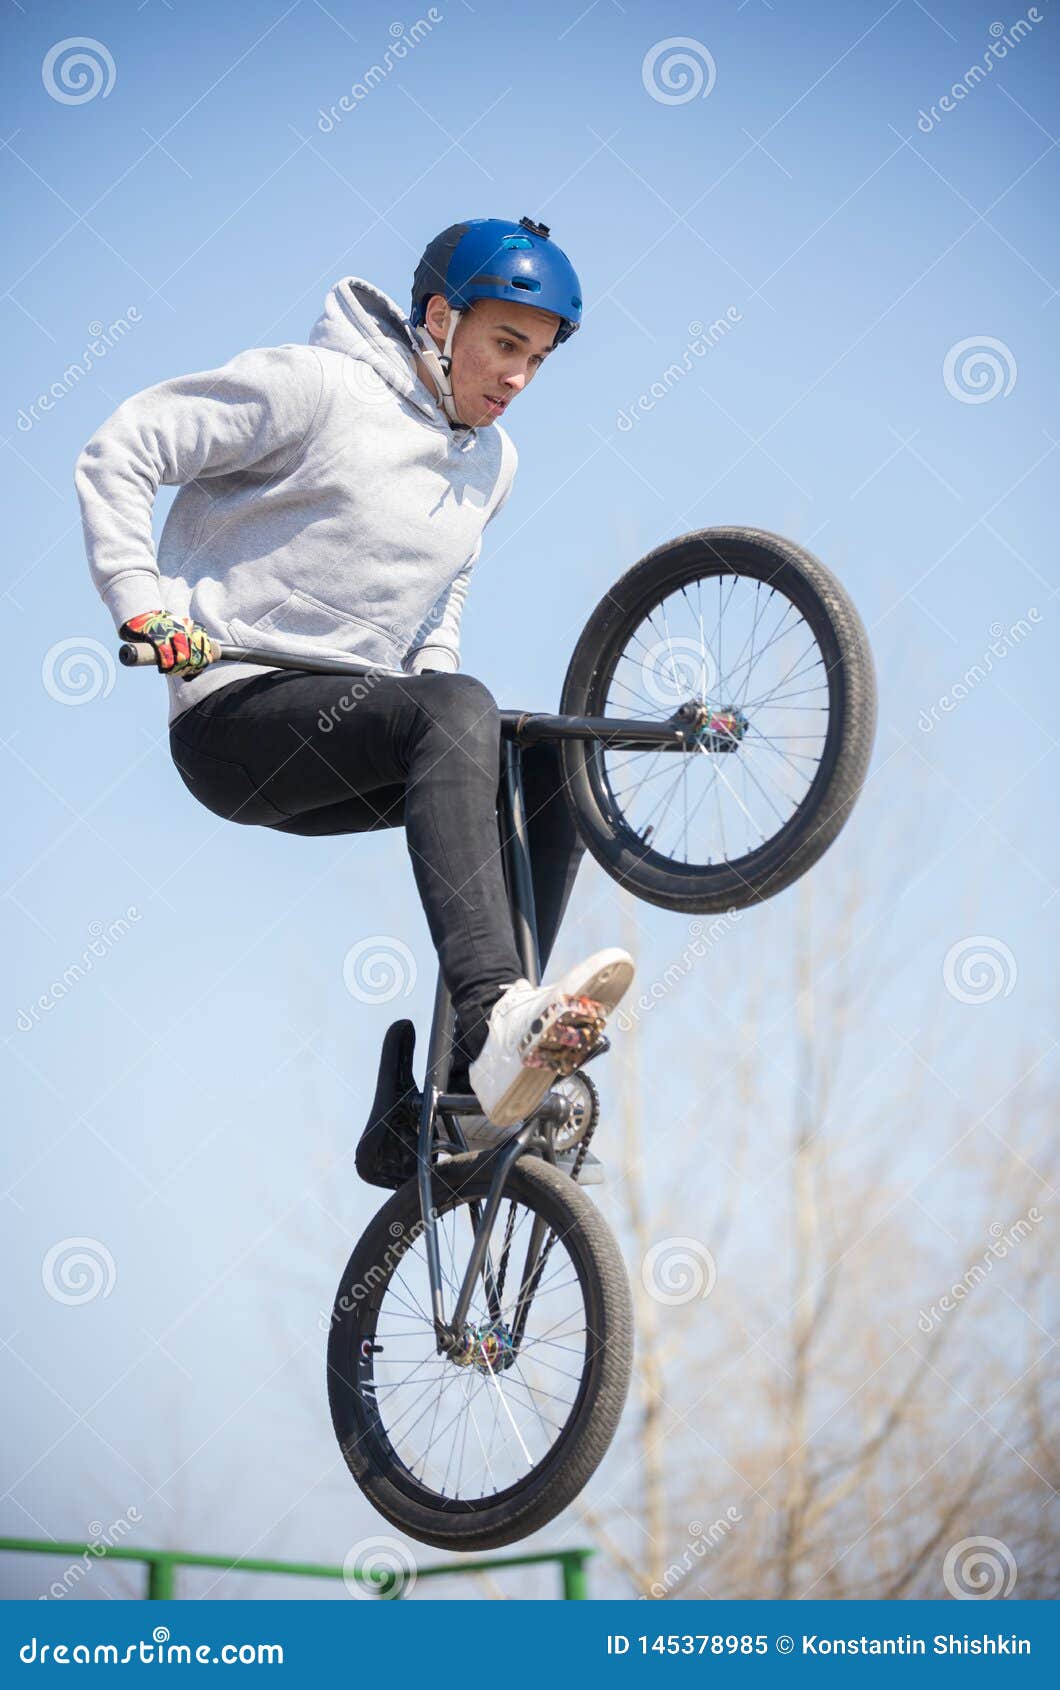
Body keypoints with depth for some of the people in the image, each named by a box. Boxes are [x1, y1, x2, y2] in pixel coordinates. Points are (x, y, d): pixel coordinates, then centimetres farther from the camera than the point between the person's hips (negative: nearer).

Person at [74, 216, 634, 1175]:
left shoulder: (491, 461, 15)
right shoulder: (316, 388, -9)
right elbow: (121, 455, -8)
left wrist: (435, 685, 9)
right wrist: (143, 603, -17)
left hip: (342, 752, 8)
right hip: (234, 718, -8)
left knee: (556, 766, -13)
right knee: (458, 712, -33)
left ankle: (474, 1091, -15)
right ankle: (495, 1023, -51)